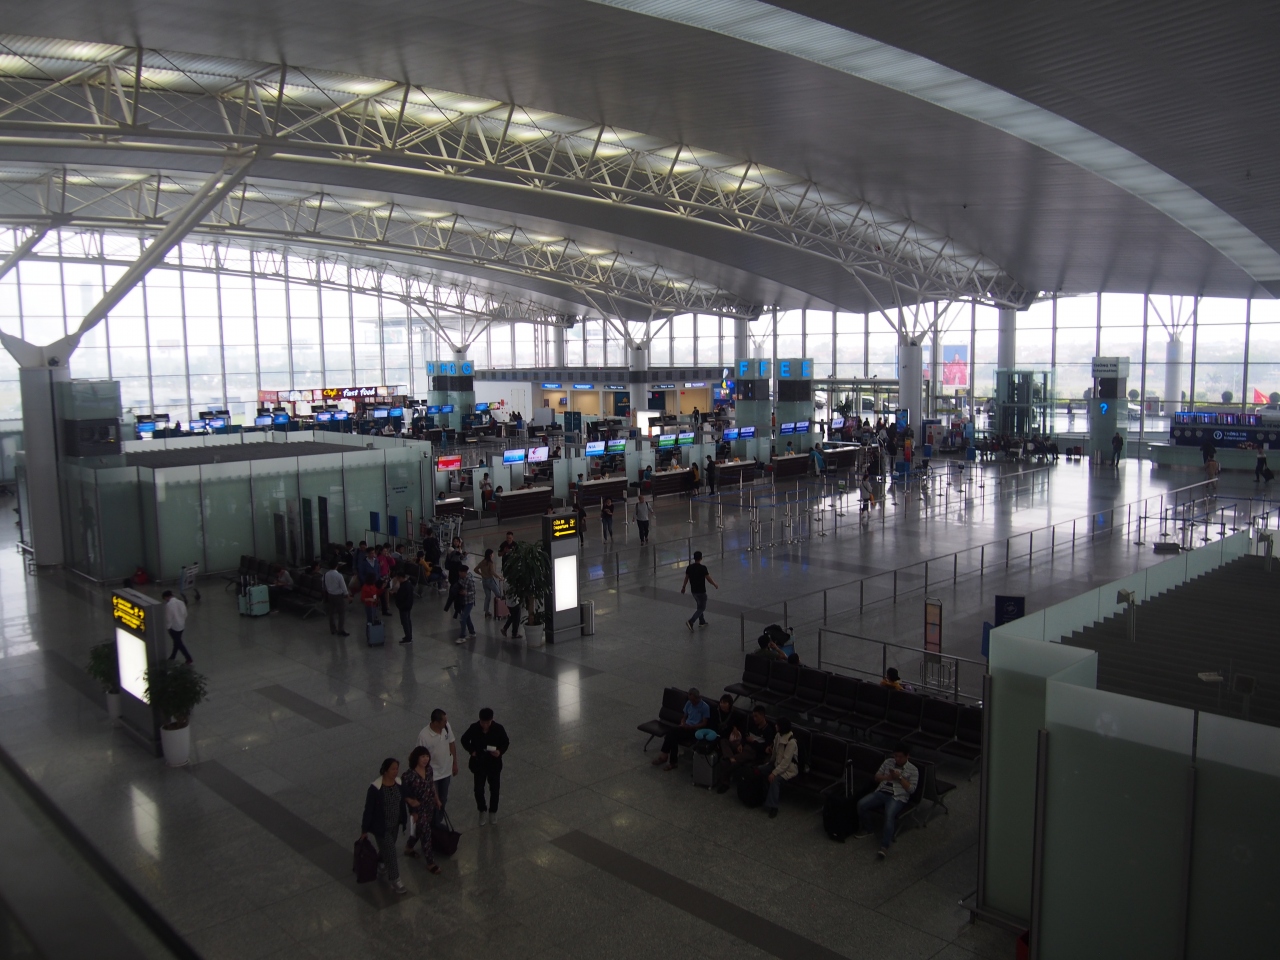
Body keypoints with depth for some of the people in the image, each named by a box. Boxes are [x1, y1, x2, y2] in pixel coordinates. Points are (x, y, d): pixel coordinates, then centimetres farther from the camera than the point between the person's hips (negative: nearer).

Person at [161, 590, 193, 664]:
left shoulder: (168, 605, -21)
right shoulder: (181, 602, 1)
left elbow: (168, 617, -18)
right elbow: (185, 614, 7)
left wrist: (167, 627, -5)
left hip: (173, 627, -7)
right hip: (181, 626, 7)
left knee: (178, 643, 2)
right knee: (177, 641, 22)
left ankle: (189, 659, 1)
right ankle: (173, 656, 38)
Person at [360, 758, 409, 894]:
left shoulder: (399, 783, -10)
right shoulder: (375, 788, -28)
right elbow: (368, 809, -19)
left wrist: (404, 820, 13)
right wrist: (364, 830, -11)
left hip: (395, 825, 6)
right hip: (381, 827, -6)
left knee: (386, 849, 25)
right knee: (390, 853, 2)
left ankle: (380, 866, 52)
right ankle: (395, 881, 18)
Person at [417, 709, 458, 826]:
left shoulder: (447, 726, -14)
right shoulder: (424, 736, -29)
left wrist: (455, 763, 9)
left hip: (446, 770, 5)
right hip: (432, 774, -5)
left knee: (443, 800, 22)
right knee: (433, 802, 10)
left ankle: (438, 824, 42)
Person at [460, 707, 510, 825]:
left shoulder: (498, 728, -18)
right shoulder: (474, 728, -16)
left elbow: (506, 742, -5)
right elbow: (464, 740, 1)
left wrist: (500, 751, -23)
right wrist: (471, 750, -13)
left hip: (494, 764, 0)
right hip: (479, 764, 0)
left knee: (494, 789, 13)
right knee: (479, 789, 5)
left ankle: (493, 811, 36)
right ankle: (482, 811, 31)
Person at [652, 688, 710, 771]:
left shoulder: (705, 707, -10)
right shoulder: (688, 703, 8)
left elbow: (704, 723, -10)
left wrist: (690, 727, -18)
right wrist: (682, 723, -4)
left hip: (695, 730, -6)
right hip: (686, 727, 6)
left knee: (674, 737, -26)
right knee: (671, 735, -24)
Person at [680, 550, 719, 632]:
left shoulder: (689, 567, -3)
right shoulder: (703, 568, -20)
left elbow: (686, 578, 6)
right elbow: (709, 579, -13)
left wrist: (683, 587, 20)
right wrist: (715, 585, 4)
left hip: (693, 590, 6)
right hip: (701, 591, -6)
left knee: (699, 606, 24)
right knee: (701, 608, 1)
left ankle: (702, 622, 32)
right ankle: (690, 622, -15)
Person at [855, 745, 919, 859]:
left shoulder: (913, 770, 2)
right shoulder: (888, 762, 14)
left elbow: (911, 789, -4)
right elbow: (877, 777, 14)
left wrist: (899, 777, -13)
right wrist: (889, 777, -6)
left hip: (897, 798, -5)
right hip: (881, 792, 5)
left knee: (889, 815, -36)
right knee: (861, 804, -20)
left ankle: (884, 846, -38)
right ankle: (865, 829, 5)